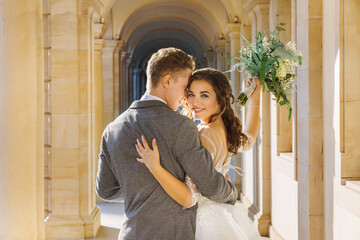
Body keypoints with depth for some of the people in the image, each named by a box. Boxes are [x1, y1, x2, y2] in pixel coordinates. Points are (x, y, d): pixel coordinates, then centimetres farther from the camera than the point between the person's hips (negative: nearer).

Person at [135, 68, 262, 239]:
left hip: (207, 225, -8)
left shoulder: (204, 137, -25)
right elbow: (247, 141, 26)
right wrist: (255, 99, 24)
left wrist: (154, 167, -40)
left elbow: (189, 198, -30)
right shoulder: (226, 130, 0)